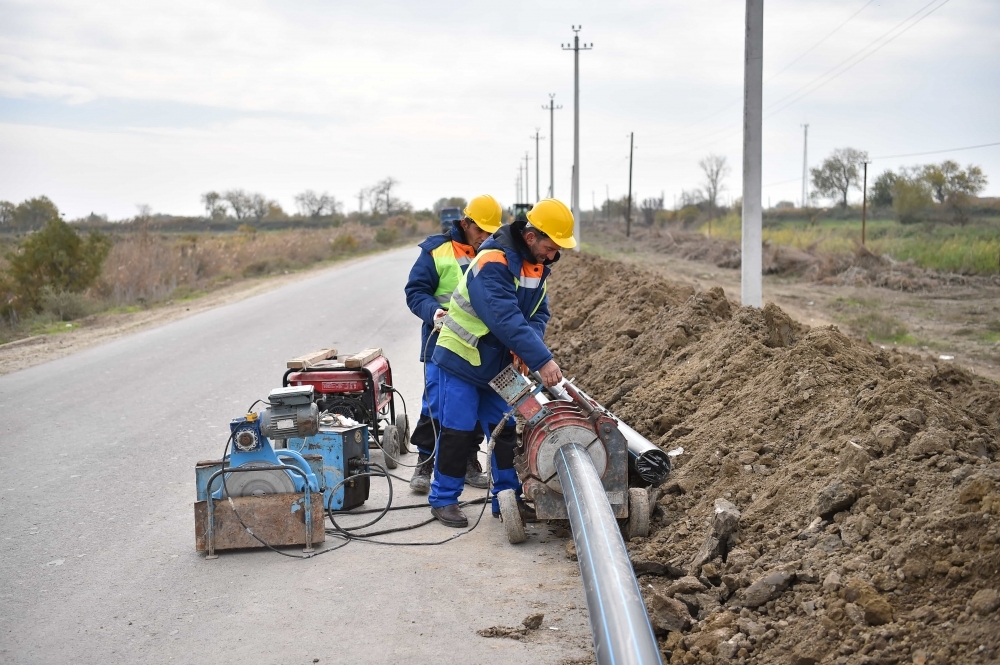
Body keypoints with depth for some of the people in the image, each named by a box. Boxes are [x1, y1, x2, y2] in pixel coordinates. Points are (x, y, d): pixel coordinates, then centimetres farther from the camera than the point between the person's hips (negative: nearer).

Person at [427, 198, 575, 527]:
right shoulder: (494, 263, -29)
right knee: (458, 431, -3)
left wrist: (526, 349, -20)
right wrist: (542, 360, -41)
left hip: (497, 362, 8)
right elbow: (506, 319, -37)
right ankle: (443, 499, 9)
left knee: (505, 429, 9)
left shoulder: (536, 263, -1)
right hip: (462, 358, -8)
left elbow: (539, 312, 0)